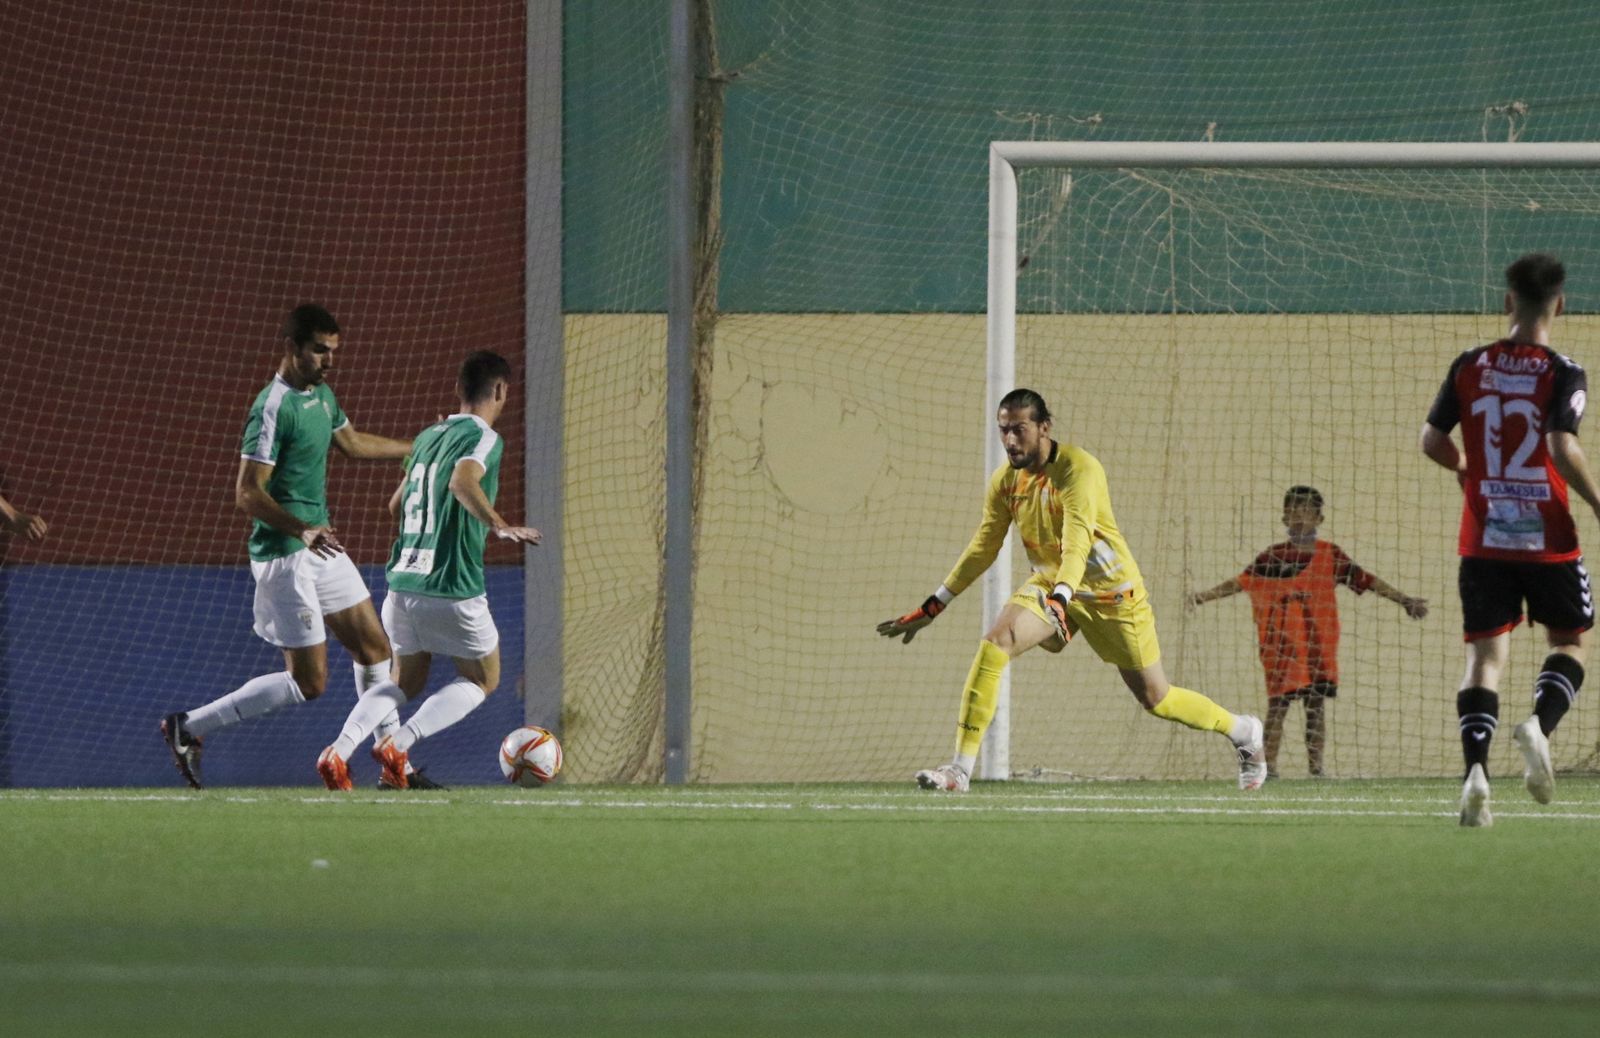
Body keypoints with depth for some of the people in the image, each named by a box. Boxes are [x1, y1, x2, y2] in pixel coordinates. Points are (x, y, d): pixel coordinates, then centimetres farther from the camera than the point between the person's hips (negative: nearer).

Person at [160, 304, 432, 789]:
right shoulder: (273, 408, -19)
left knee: (374, 648, 11)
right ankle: (189, 727, 0)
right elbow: (248, 493, -23)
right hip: (284, 555, -9)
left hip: (321, 547, 9)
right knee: (308, 682, -7)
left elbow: (352, 442, 30)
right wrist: (302, 530, -35)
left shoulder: (321, 395, 10)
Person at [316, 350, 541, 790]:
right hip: (453, 589, -6)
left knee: (406, 682, 22)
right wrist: (500, 526, -33)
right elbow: (463, 481, -30)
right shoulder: (484, 439, -8)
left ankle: (339, 750, -1)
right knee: (482, 680, 15)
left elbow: (396, 505, 29)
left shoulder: (428, 437, 15)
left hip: (402, 584, 6)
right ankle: (399, 744, -6)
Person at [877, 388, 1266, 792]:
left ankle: (1244, 731, 30)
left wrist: (1060, 598, -53)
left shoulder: (1078, 469, -24)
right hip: (1050, 584, 5)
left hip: (1111, 590, -5)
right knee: (995, 642, -22)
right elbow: (983, 547, 9)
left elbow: (1077, 540, -37)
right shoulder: (1005, 480, -4)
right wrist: (932, 606, 9)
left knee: (1156, 698, 2)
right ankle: (960, 769, -22)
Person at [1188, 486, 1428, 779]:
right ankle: (1269, 767, 0)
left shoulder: (1330, 554, 6)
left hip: (1319, 642, 1)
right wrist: (1205, 596, -10)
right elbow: (1241, 582, 1)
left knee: (1316, 704, 1)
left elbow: (1364, 580, 9)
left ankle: (1315, 767, 5)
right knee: (1278, 704, -3)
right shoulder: (1274, 557, 3)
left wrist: (1403, 600, 8)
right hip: (1281, 642, -1)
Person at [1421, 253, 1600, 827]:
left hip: (1483, 538, 3)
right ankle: (1539, 726, -13)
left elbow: (1432, 441, 7)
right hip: (1548, 539, -3)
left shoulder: (1470, 367, 3)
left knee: (1485, 652, 2)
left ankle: (1475, 770, -16)